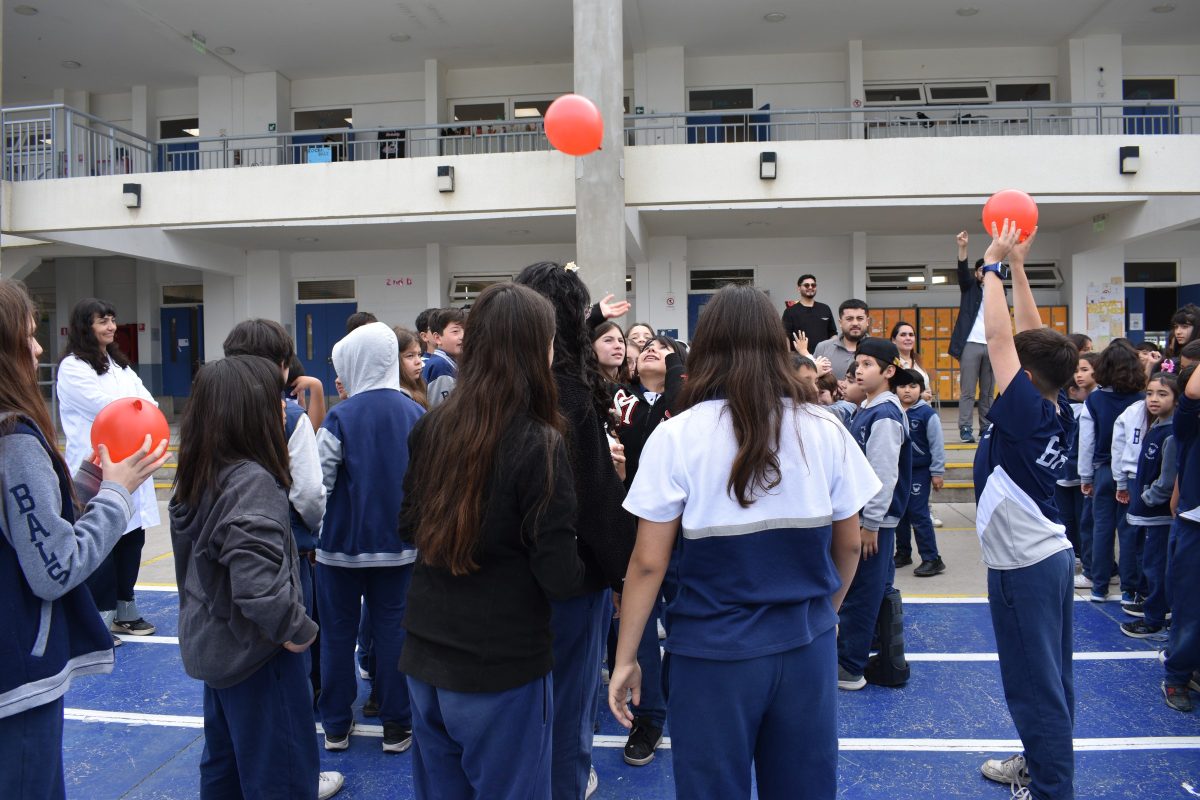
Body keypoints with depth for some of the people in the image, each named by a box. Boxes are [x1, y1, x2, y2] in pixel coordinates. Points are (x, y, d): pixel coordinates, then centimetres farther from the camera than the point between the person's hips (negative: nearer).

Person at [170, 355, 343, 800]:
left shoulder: (200, 475, 1)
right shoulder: (252, 482, -27)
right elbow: (258, 584, -34)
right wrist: (299, 630, -20)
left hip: (213, 644, 9)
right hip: (257, 655, -8)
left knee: (225, 762, 25)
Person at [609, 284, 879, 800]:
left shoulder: (677, 436, -12)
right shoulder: (824, 429, -3)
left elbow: (648, 562, -11)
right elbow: (849, 545, 6)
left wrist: (625, 658, 0)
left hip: (712, 653, -2)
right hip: (807, 647, 3)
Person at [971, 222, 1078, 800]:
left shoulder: (1027, 413, -20)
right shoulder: (1056, 409, 1)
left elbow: (998, 338, -23)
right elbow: (1031, 336, 6)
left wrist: (994, 263, -15)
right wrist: (1018, 266, 8)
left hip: (1023, 566, -9)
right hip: (1051, 554, 9)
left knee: (1034, 684, 1)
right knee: (1050, 677, 19)